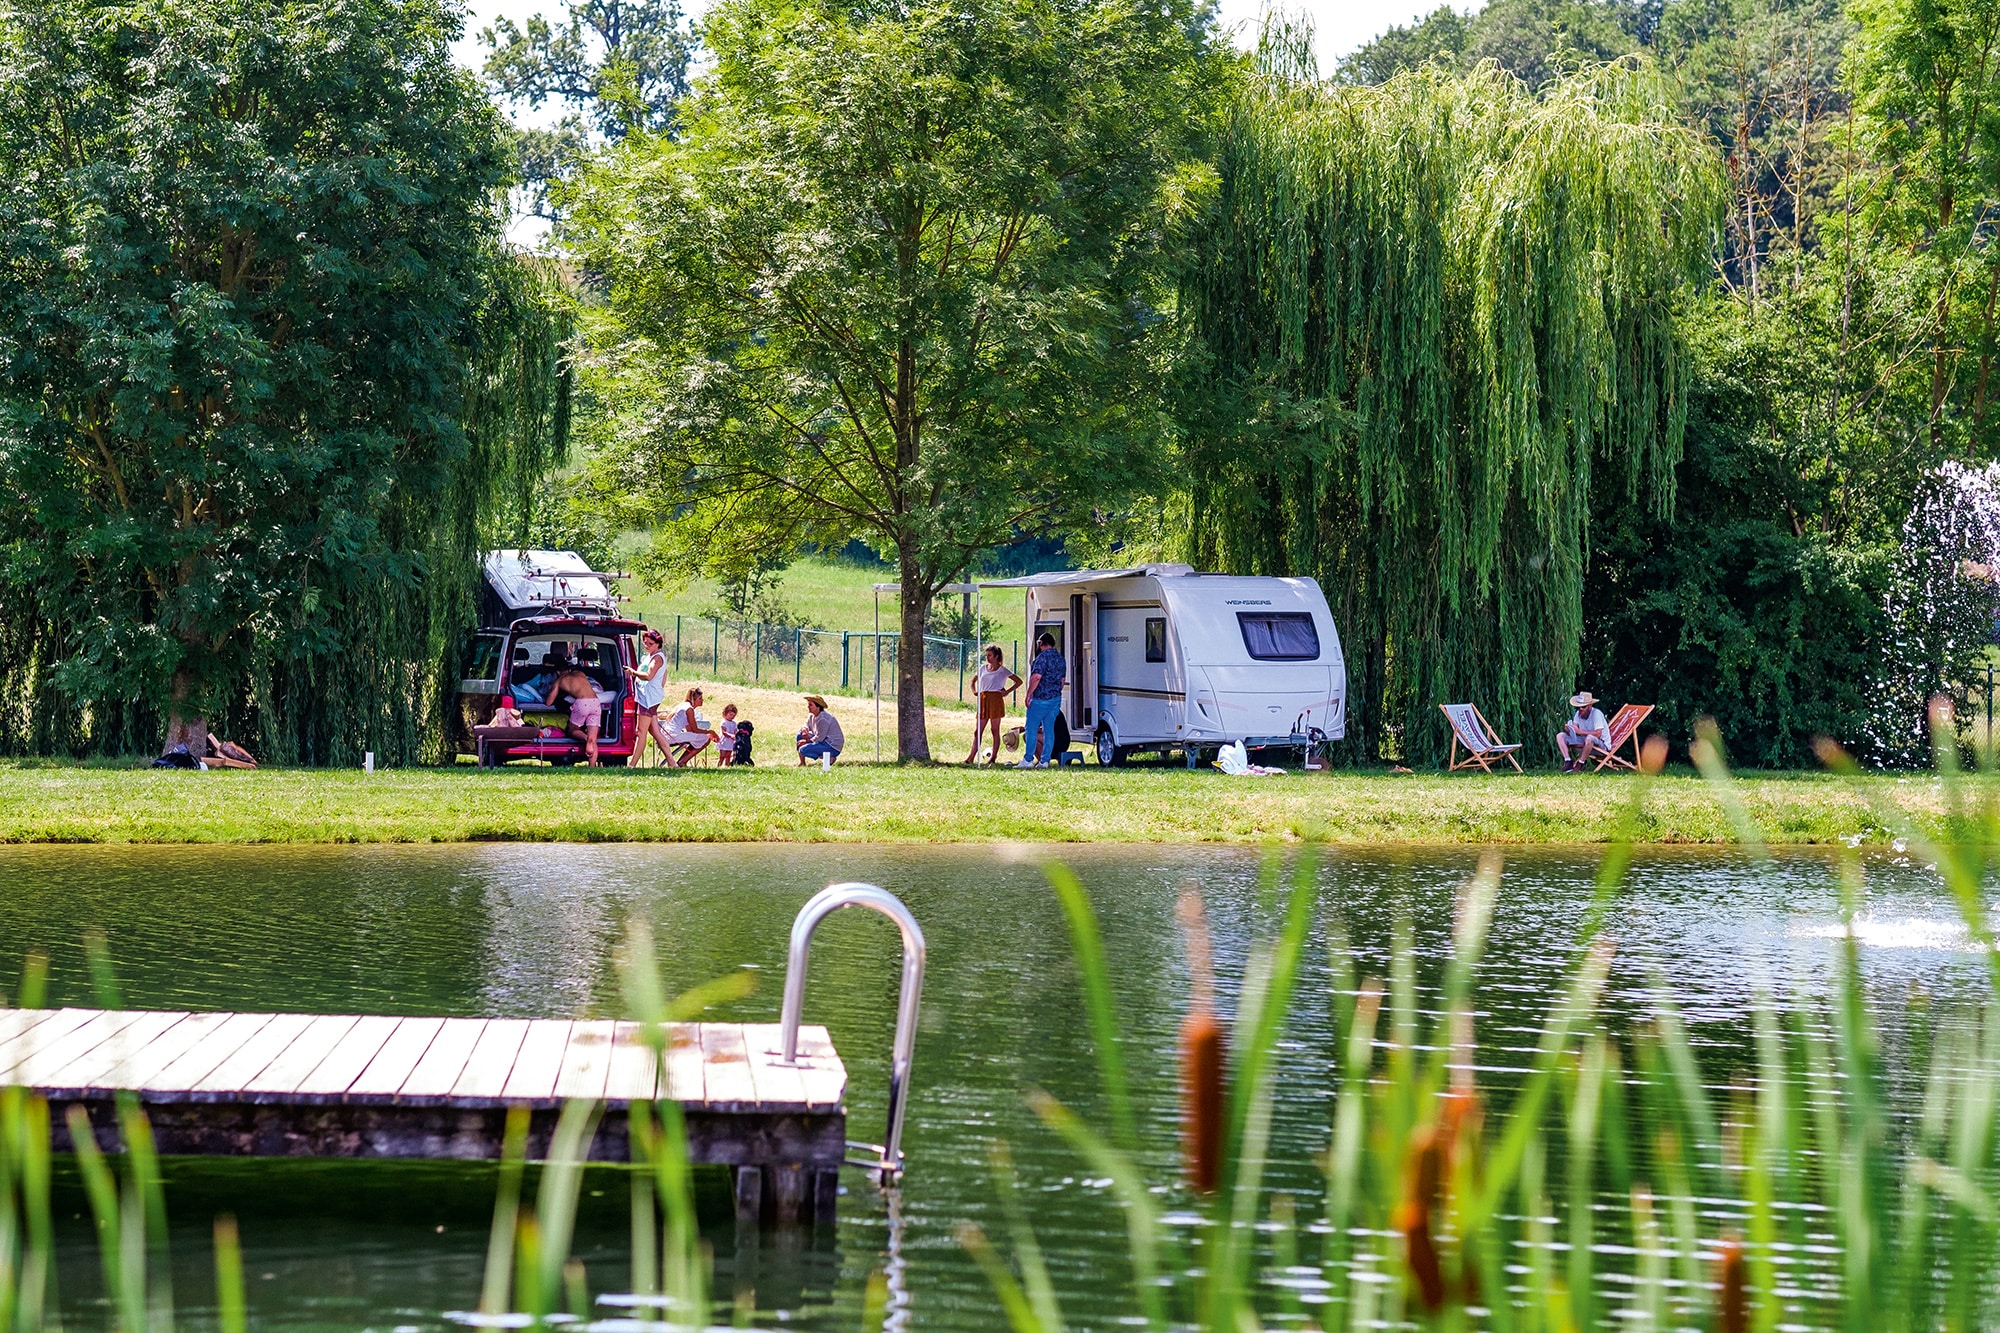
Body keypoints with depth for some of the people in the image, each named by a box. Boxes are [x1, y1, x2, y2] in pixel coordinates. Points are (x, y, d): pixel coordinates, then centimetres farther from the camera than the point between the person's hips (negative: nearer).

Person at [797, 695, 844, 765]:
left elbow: (819, 738, -21)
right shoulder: (811, 716, 6)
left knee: (803, 750, -22)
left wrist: (807, 741, -11)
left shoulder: (823, 719, -23)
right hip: (824, 741, 10)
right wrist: (805, 731, -10)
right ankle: (802, 762, 8)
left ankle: (829, 758, -12)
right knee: (799, 735, 11)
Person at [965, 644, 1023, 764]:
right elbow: (974, 681, 29)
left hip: (995, 699, -5)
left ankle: (993, 757, 4)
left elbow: (1018, 682, 3)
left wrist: (1007, 692, -3)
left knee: (995, 730, -1)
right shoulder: (983, 668, 15)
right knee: (977, 731, -1)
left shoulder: (1002, 671, 1)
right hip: (983, 700, 5)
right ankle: (971, 758, -3)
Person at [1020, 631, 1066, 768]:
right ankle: (1044, 761, 6)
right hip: (1056, 698, 8)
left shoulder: (1043, 657, -14)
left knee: (1032, 728, -1)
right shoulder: (1060, 658, 13)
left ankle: (1028, 759, -3)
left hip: (1041, 699, -8)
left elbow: (1036, 677, -20)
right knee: (1049, 729, 7)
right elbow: (1062, 679, 18)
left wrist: (1028, 695, -14)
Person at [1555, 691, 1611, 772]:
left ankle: (1579, 765, -24)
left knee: (1589, 738, -43)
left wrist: (1580, 731, -29)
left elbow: (1598, 734, -28)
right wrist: (1568, 729, -28)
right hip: (1584, 742, 7)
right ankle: (1568, 762, -17)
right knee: (1560, 736, -5)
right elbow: (1574, 728, -3)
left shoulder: (1596, 714, -20)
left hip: (1602, 745, -7)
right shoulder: (1579, 713, 1)